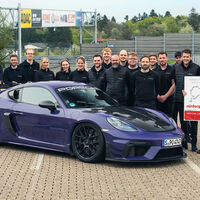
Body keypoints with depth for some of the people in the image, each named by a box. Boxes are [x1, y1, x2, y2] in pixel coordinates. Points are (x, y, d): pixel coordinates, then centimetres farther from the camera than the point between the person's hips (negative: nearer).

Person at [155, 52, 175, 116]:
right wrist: (157, 96, -5)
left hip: (168, 99, -1)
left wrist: (165, 96, -9)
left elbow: (174, 85, -2)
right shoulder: (155, 70, 8)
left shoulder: (171, 70, 2)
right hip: (157, 99, 2)